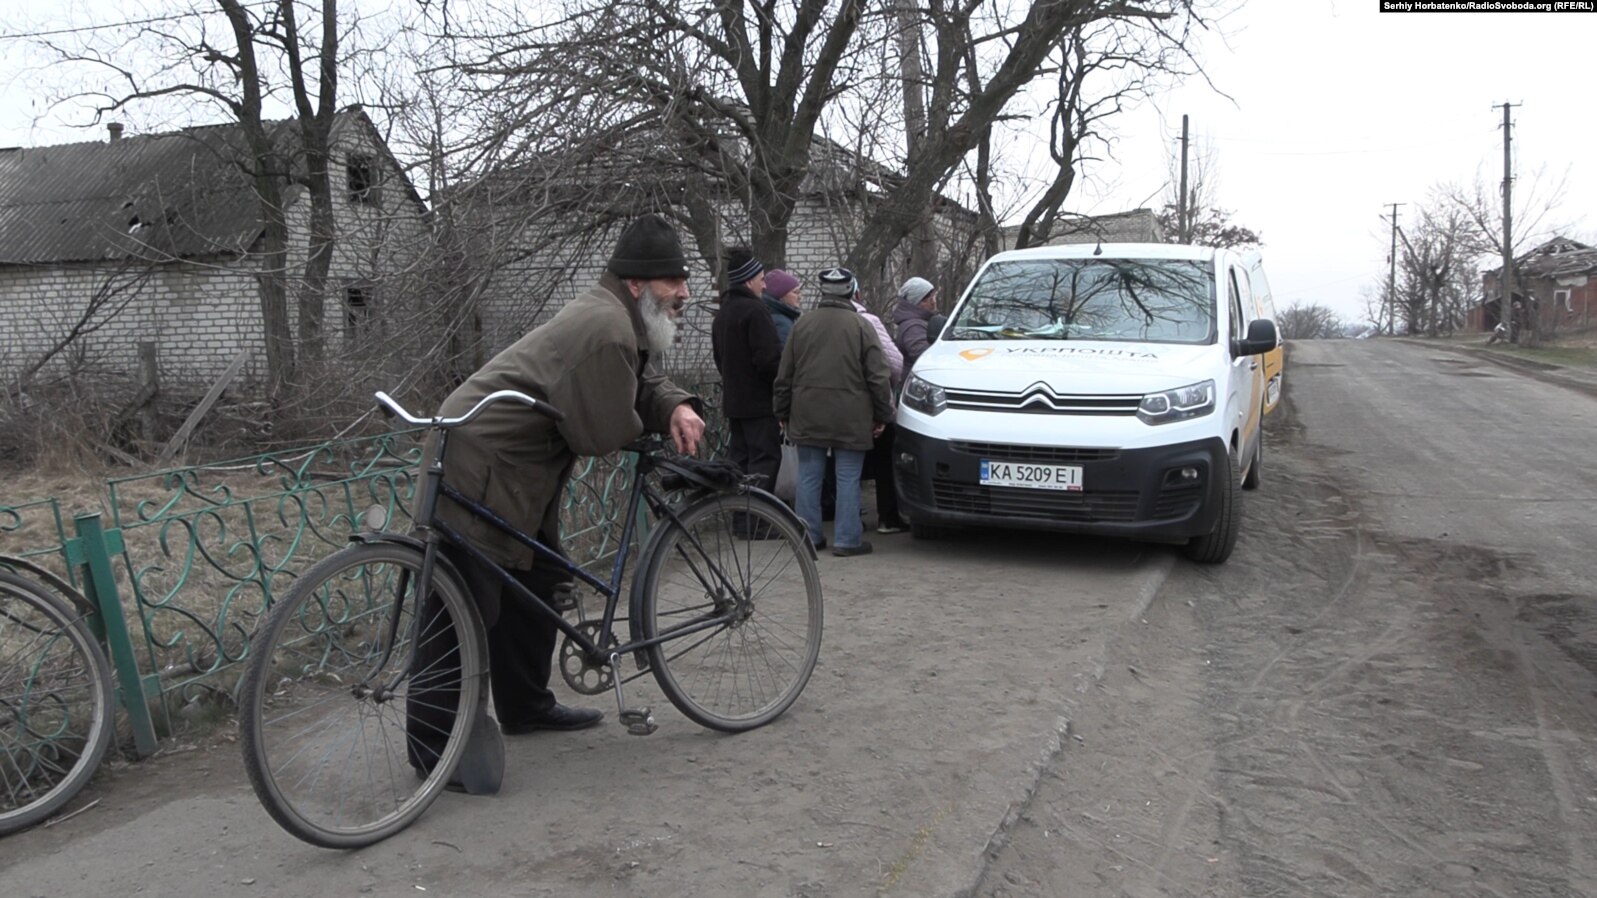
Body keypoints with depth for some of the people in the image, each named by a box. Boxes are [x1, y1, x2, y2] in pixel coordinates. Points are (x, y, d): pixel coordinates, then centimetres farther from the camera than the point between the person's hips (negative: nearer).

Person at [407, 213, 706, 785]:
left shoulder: (619, 317, 9)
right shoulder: (605, 329, -25)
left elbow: (643, 384, 15)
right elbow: (605, 434, -22)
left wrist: (677, 407, -7)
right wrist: (656, 430, -1)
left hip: (520, 468, 11)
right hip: (478, 467, -11)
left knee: (535, 586, 20)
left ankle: (526, 706, 36)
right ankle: (433, 743, 5)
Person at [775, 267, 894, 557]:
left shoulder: (802, 323, 6)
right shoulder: (861, 325, -4)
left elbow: (785, 375, 8)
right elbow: (879, 376, -5)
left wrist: (783, 413, 16)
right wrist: (882, 415, 3)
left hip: (808, 416, 3)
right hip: (850, 419, -3)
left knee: (809, 476, 10)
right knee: (848, 478, 2)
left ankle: (808, 535, 15)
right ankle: (847, 539, 4)